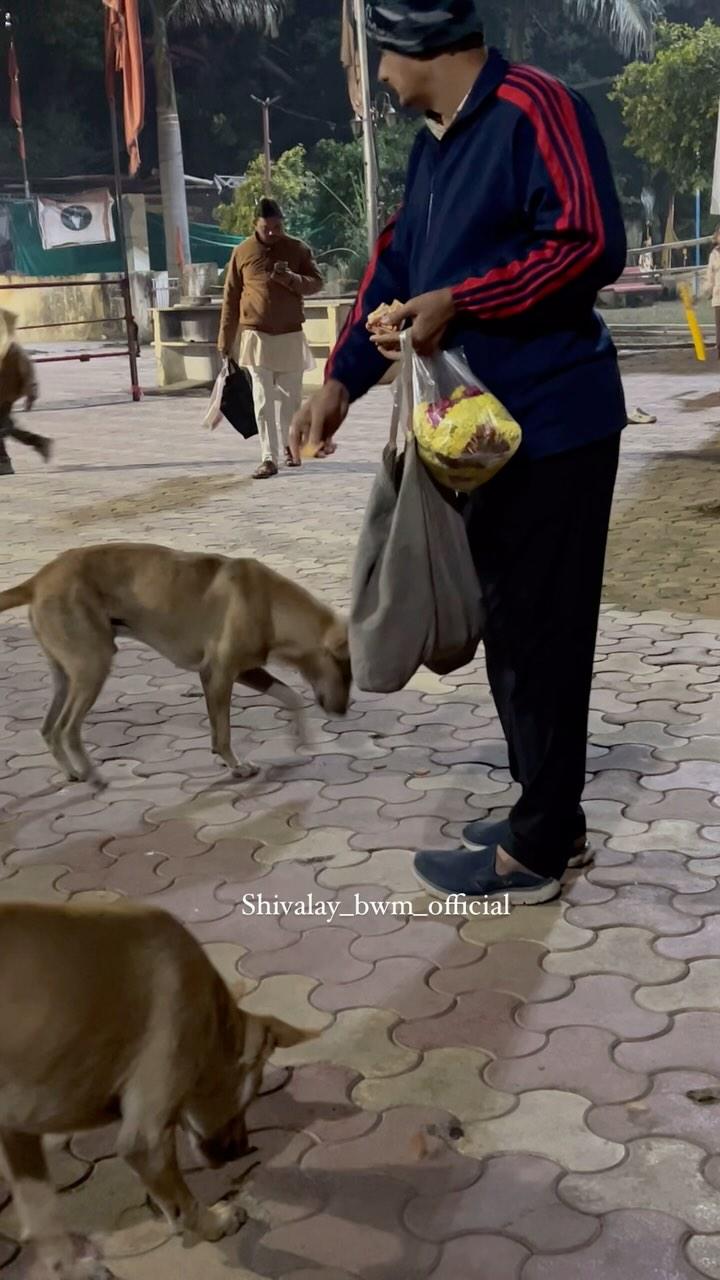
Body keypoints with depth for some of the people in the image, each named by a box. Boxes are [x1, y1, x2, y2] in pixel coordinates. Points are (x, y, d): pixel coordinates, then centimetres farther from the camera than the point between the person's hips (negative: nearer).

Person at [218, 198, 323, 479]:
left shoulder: (298, 249, 3)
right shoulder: (242, 252, 1)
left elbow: (316, 283, 4)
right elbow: (231, 299, 4)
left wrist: (291, 279, -17)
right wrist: (225, 339, 3)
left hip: (291, 336, 1)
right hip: (256, 336, -1)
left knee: (291, 397, 9)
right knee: (263, 400, -6)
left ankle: (290, 446, 31)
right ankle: (269, 458, -5)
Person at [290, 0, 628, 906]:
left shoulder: (533, 110, -12)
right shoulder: (431, 148, 16)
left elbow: (593, 244, -20)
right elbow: (395, 268, 17)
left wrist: (458, 303, -20)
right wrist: (341, 382, 8)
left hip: (553, 423, -9)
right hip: (489, 425, 9)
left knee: (538, 633, -3)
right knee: (512, 627, 13)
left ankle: (531, 853, 10)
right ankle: (550, 819, 27)